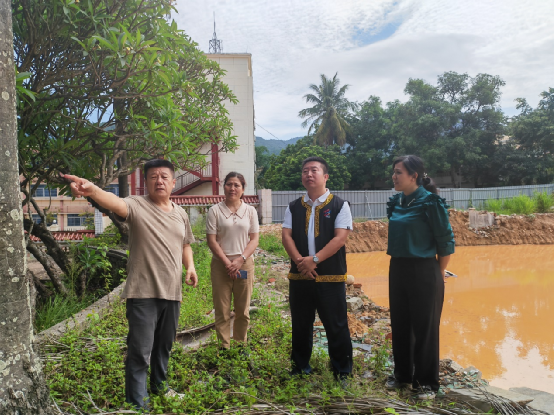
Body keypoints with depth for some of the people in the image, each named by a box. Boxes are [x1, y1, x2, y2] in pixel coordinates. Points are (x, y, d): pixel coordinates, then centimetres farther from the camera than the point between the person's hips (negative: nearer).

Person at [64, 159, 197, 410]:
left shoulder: (181, 214, 9)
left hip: (172, 292, 6)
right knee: (140, 351, -2)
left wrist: (190, 266, 6)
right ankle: (136, 403, 14)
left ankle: (158, 384, 45)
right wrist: (92, 190, -53)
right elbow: (115, 202, -32)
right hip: (143, 292, -6)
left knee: (164, 345, 22)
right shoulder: (137, 206, -10)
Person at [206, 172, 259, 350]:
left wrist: (240, 259, -11)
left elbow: (254, 240, 3)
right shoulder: (215, 211, 0)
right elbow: (211, 240, -4)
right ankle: (224, 347, 12)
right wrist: (227, 262, -11)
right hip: (221, 265, -2)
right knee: (222, 311, 2)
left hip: (244, 264, 2)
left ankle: (241, 347, 22)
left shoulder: (250, 211, 5)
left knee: (243, 311, 9)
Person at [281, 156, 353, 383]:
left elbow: (340, 238, -11)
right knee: (300, 325, 14)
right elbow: (286, 236, 1)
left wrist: (314, 259, -18)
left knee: (337, 326, 3)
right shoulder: (294, 207, 10)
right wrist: (299, 260, -15)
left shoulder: (339, 205, -1)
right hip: (299, 276, 4)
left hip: (331, 277, -3)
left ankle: (342, 372, 19)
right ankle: (300, 366, 31)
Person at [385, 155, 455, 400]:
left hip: (423, 272, -7)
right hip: (397, 270, 7)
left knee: (425, 328, 5)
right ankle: (403, 375, 31)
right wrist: (397, 264, 15)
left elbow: (446, 241, -9)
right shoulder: (396, 203, 5)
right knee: (399, 325, 14)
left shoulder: (430, 202, -14)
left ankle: (427, 382, 20)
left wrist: (438, 275, -2)